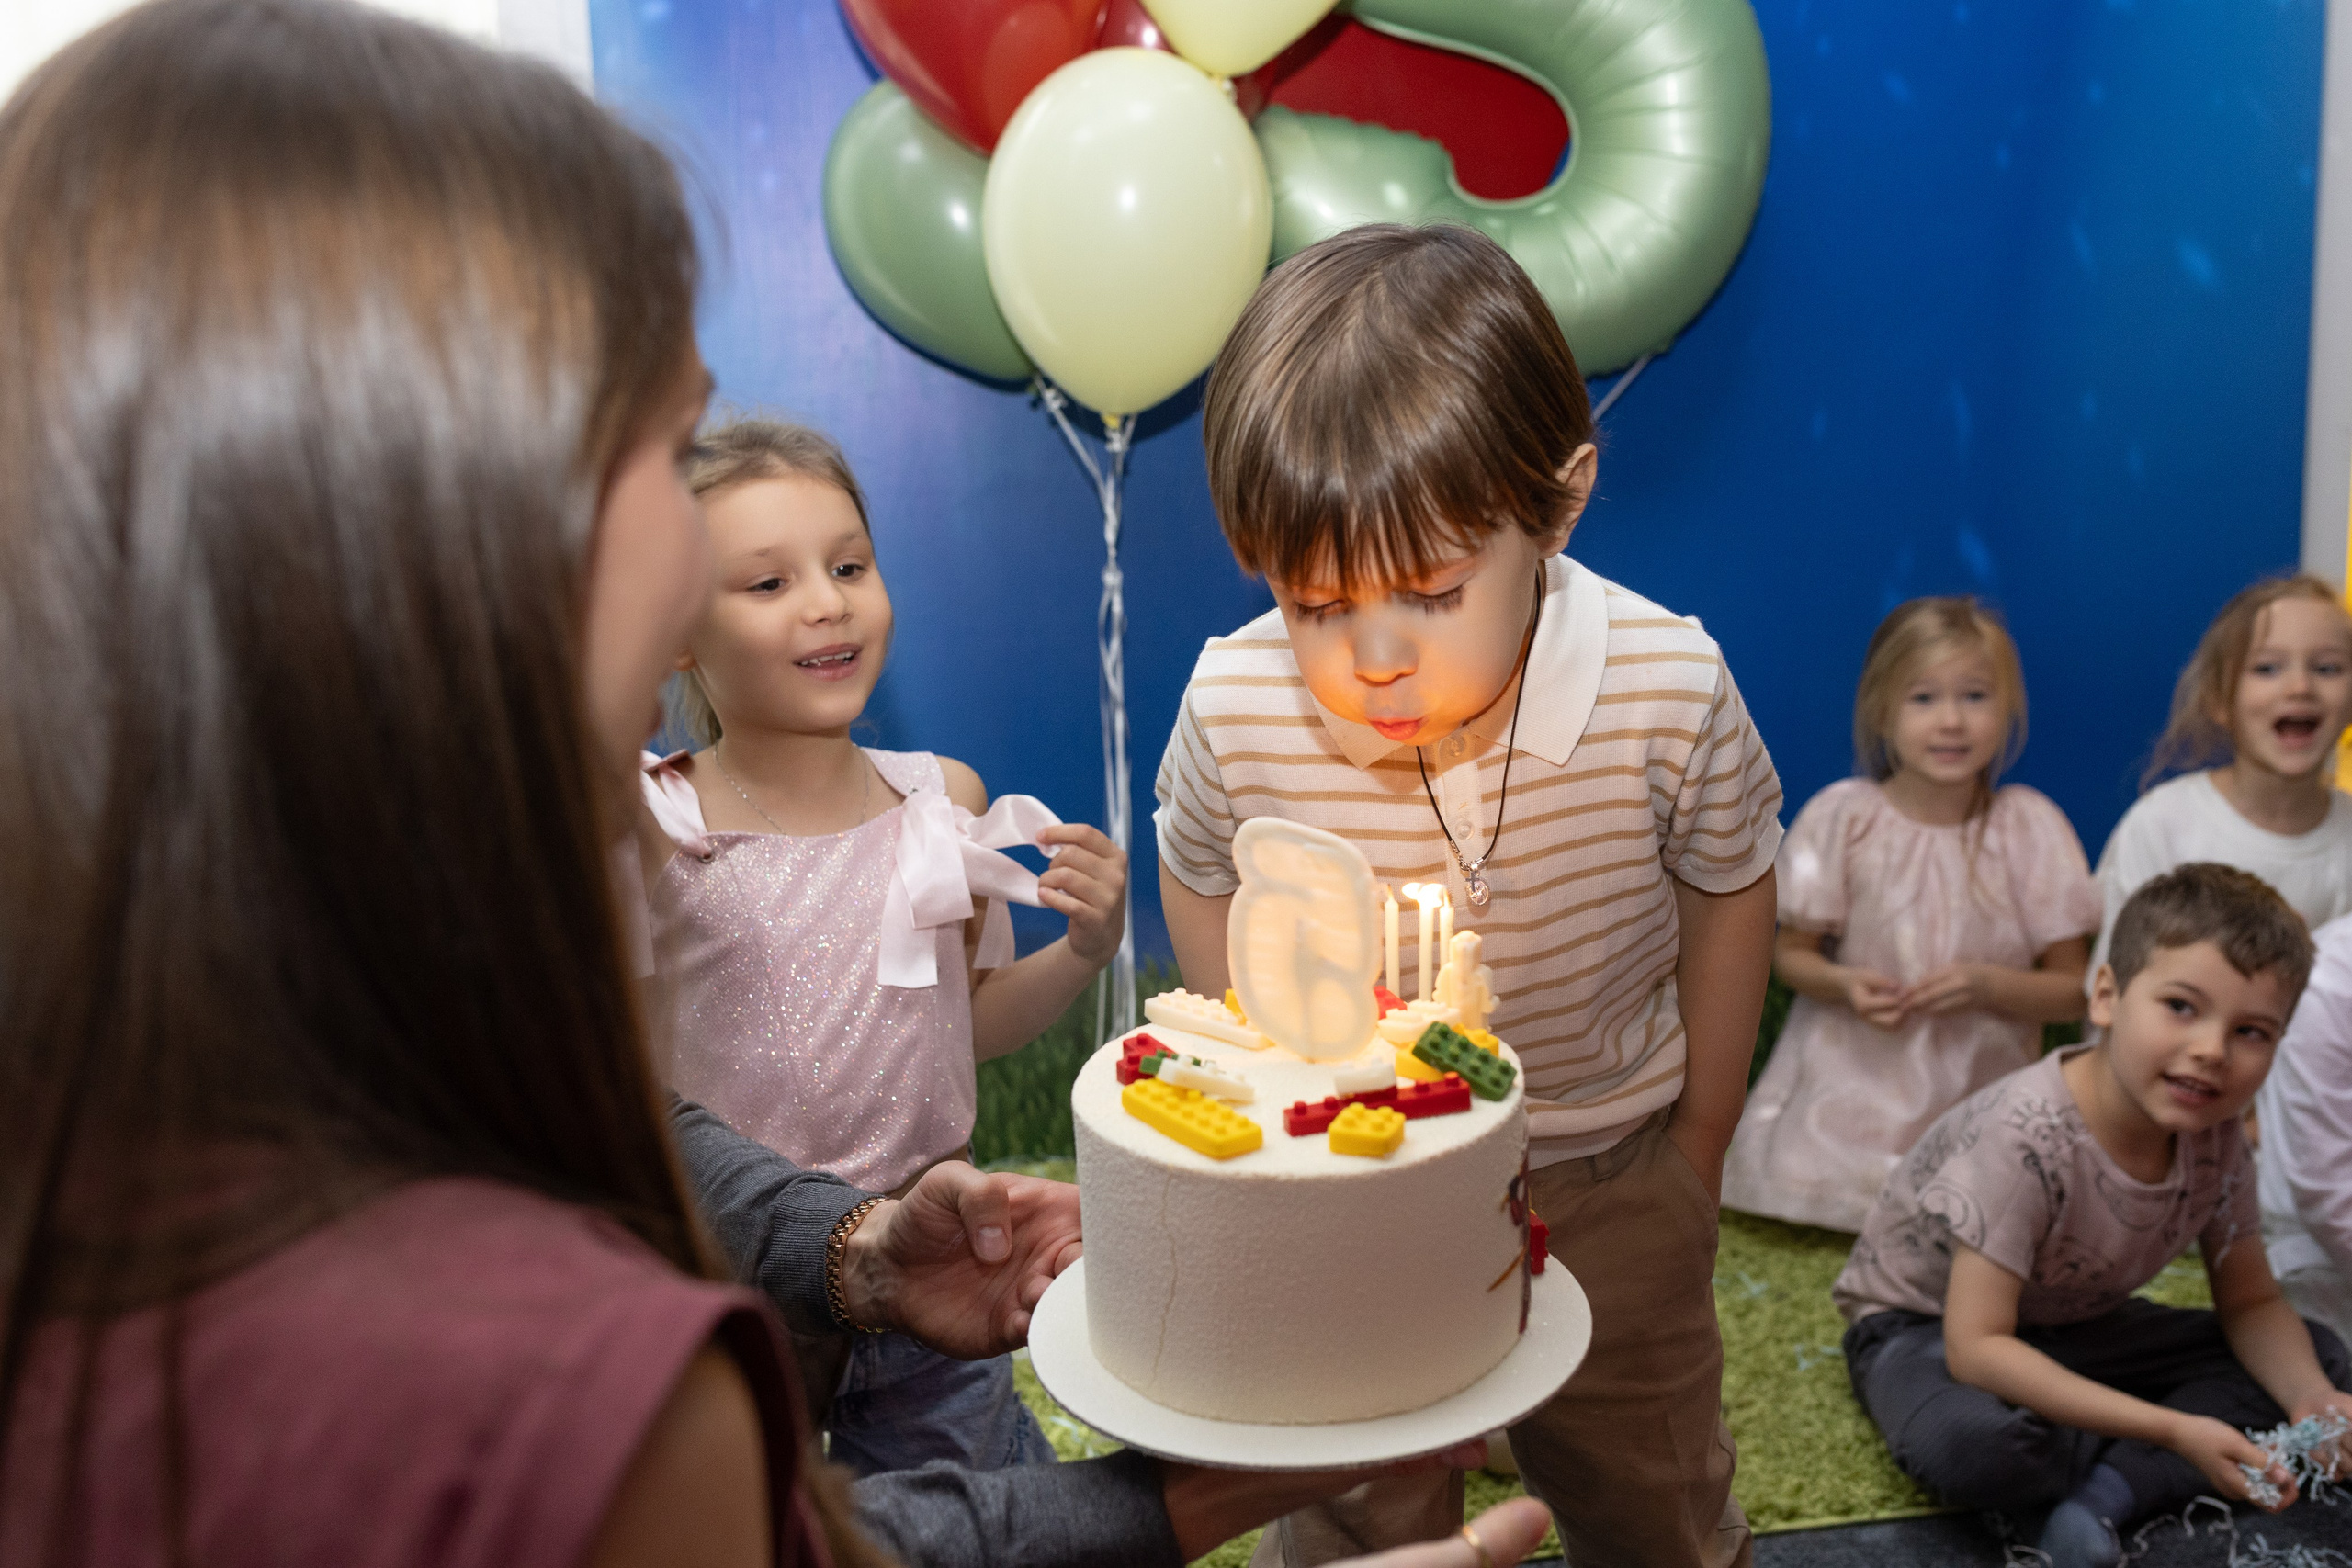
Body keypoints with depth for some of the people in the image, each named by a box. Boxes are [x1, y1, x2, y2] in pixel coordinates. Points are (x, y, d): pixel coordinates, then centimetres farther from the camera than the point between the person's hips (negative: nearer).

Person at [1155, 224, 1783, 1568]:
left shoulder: (1671, 689, -27)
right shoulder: (1232, 709, -26)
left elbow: (1728, 892, -6)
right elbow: (1199, 880, -3)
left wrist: (1699, 1142, 4)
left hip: (1612, 1179, 1)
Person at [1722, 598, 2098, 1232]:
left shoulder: (2032, 828, -6)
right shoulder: (1841, 817, -7)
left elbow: (2073, 990, 0)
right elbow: (1791, 949, 4)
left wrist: (1987, 985, -18)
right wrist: (1842, 983, -16)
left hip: (1977, 1098, 0)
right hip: (1852, 1083, 0)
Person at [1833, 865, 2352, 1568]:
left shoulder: (2215, 1140, -13)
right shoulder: (2028, 1137, -34)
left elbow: (2251, 1301, 2)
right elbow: (1976, 1347, -36)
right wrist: (2173, 1432, -39)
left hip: (2073, 1327, 7)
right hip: (1924, 1323, -7)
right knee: (1967, 1445, -40)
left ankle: (2110, 1490, -20)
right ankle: (2149, 1468, -9)